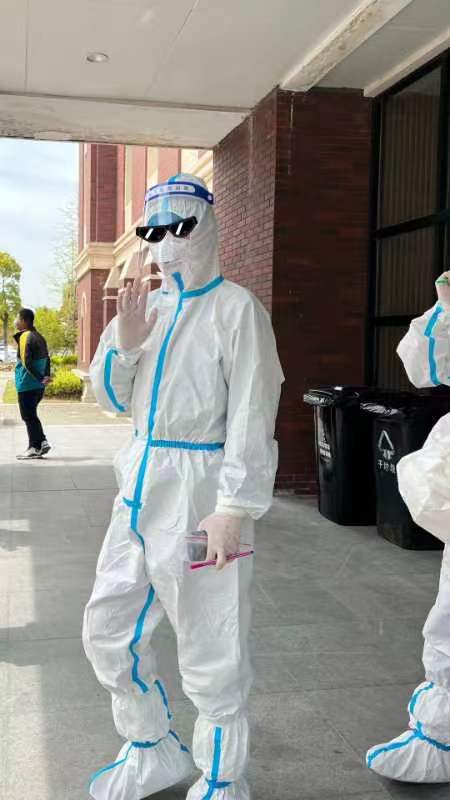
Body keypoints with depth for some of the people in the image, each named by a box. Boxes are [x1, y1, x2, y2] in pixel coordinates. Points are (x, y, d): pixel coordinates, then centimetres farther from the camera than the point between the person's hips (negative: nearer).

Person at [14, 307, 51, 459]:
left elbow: (27, 362, -20)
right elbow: (46, 358, 13)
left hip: (27, 384, -8)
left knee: (28, 416, 0)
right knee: (31, 415, 18)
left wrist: (40, 378, -16)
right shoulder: (39, 337, 13)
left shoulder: (25, 337, -14)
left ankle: (35, 448, 3)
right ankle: (42, 442, 13)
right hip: (38, 386, 8)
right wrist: (46, 376, 5)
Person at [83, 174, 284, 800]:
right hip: (140, 488, 8)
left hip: (201, 493, -7)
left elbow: (251, 418, -14)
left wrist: (233, 509, -20)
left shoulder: (236, 309, -8)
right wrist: (123, 343, -4)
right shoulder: (148, 306, 13)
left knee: (211, 653, 2)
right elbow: (112, 399, 15)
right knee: (108, 631, 16)